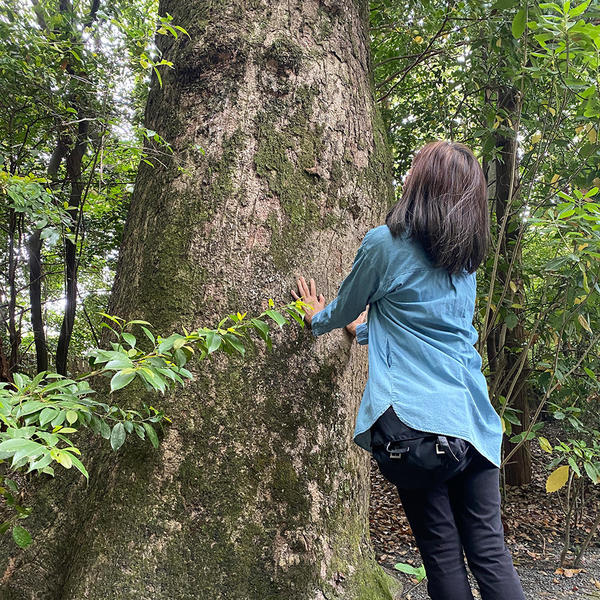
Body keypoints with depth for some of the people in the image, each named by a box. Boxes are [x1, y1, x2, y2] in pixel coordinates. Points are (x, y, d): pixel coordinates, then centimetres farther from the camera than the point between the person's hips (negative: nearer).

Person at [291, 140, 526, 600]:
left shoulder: (385, 244, -6)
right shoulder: (466, 260, 14)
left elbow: (341, 312, 9)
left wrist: (317, 318, 31)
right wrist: (369, 329, 41)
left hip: (415, 422, -6)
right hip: (475, 421, 6)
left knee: (443, 556, 6)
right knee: (489, 549, 12)